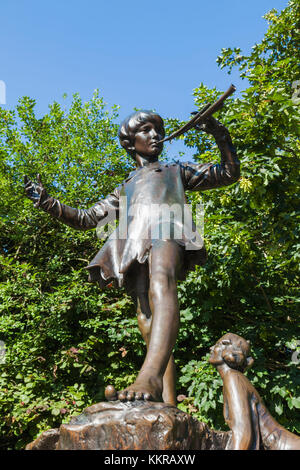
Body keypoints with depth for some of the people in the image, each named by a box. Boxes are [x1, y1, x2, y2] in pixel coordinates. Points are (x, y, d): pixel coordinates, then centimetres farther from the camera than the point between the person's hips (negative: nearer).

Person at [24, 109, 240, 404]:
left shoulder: (177, 171, 34)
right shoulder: (125, 190, 38)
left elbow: (230, 173, 32)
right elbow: (87, 219, 34)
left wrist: (219, 133, 17)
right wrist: (46, 201, 24)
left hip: (166, 230, -3)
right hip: (134, 247, 3)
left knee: (161, 284, -37)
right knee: (148, 322, -14)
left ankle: (151, 375, -55)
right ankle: (167, 406, -21)